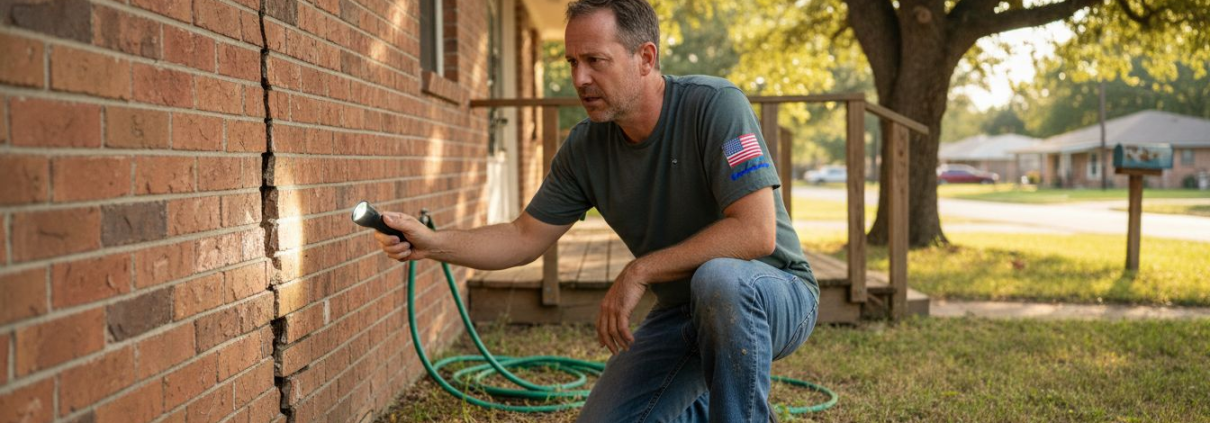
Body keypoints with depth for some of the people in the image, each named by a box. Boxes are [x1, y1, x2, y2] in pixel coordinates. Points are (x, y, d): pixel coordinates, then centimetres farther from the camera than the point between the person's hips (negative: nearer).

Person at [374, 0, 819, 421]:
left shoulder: (714, 105, -23)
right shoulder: (585, 147, -6)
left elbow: (756, 232, -30)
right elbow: (525, 238, 2)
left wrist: (639, 272, -25)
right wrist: (432, 243, -13)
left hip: (773, 297, -5)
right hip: (681, 312, 6)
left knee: (718, 279, -38)